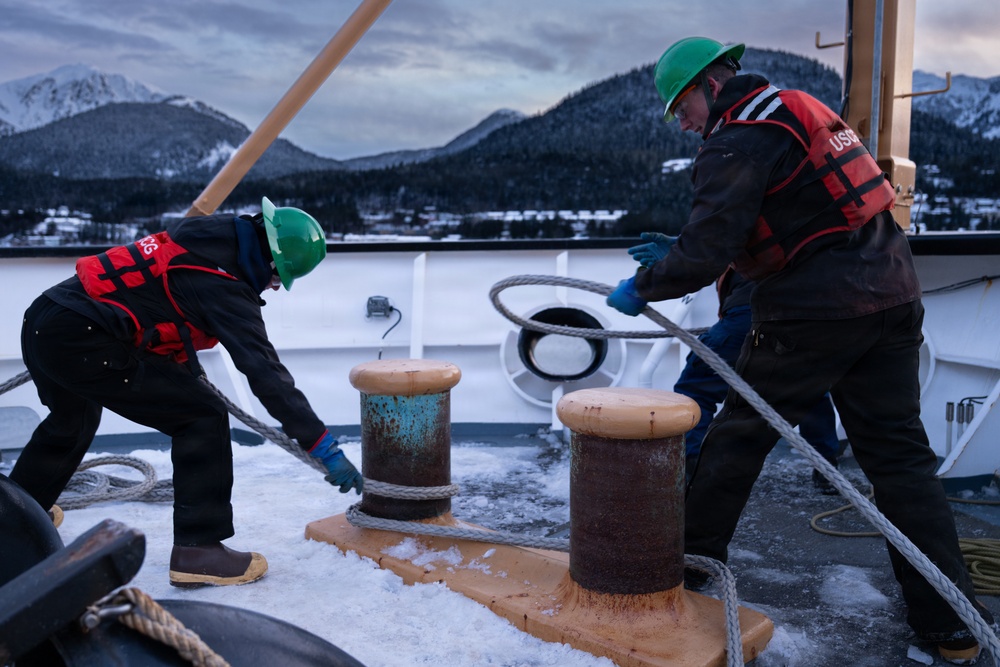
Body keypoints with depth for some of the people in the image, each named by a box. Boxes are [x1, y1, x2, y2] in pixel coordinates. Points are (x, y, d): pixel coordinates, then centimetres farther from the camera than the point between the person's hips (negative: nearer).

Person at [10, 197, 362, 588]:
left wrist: (184, 362, 35)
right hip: (81, 341, -10)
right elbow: (266, 375, -20)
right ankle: (198, 549, -5)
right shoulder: (224, 287, -16)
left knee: (72, 423, 36)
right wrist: (326, 450, -19)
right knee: (203, 417, -8)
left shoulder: (204, 234, 9)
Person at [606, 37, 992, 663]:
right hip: (894, 296, 8)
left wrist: (642, 286, -2)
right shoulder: (798, 107, 17)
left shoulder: (736, 144, -11)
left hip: (816, 311, -8)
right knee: (900, 453, 10)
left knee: (742, 433, 10)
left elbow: (704, 256, -20)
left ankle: (695, 554, 25)